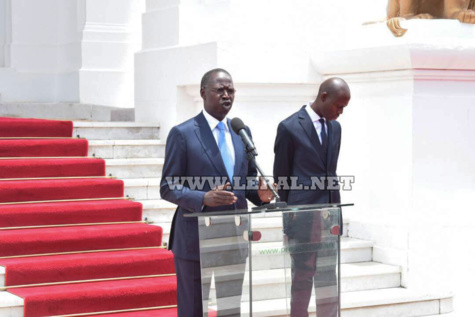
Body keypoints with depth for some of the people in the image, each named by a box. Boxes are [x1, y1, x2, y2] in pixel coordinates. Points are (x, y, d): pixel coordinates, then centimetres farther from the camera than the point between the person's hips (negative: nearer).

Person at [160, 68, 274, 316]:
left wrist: (260, 193, -8)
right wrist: (203, 198, -25)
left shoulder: (243, 132, 11)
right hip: (195, 239, -5)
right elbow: (168, 187, -9)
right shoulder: (182, 134, -7)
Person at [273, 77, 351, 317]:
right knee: (302, 278, 3)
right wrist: (290, 216, 1)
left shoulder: (335, 127, 10)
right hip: (302, 218, -5)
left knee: (328, 278, 8)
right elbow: (281, 177, -3)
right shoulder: (290, 127, -8)